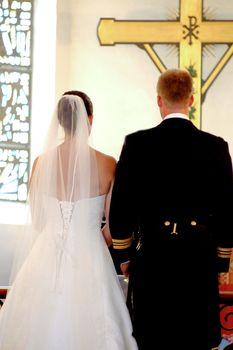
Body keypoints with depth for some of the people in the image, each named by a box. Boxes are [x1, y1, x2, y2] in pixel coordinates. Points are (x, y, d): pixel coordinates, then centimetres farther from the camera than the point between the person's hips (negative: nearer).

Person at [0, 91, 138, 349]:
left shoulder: (41, 162, -1)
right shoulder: (107, 164, -7)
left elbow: (37, 220, 7)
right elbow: (113, 225, -1)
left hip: (46, 258, 2)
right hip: (89, 259, -2)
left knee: (41, 329, 11)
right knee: (86, 329, 6)